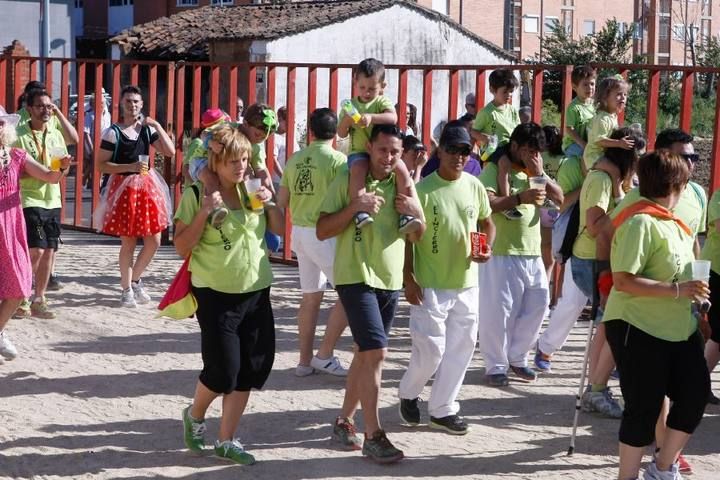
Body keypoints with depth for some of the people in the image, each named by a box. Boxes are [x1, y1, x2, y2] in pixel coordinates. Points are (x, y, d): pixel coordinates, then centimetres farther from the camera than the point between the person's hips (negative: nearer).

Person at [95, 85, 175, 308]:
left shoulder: (148, 129, 7)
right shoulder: (113, 133, -7)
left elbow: (170, 151, -1)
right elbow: (101, 166, -9)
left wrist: (157, 126, -6)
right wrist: (129, 167, -19)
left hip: (147, 186, 5)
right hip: (124, 187, -5)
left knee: (153, 241, 5)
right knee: (128, 242, 1)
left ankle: (135, 279, 27)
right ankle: (126, 289, 16)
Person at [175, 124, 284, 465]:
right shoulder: (196, 195, -10)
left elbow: (280, 229, 11)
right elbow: (182, 248, -11)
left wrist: (270, 203, -7)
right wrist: (204, 212, -23)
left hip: (256, 292, 5)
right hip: (216, 295, -5)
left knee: (251, 369, 6)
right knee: (223, 370, -5)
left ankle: (226, 440, 19)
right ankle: (195, 416, 26)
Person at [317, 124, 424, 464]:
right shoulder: (347, 179, -9)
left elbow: (416, 237, 11)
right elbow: (322, 231, -10)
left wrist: (417, 214, -9)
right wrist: (354, 207, -23)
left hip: (391, 280, 6)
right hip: (356, 277, -6)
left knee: (365, 353, 14)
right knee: (376, 352, -14)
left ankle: (344, 420, 27)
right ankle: (373, 435, -9)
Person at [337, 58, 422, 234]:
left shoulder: (382, 102, 2)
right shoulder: (351, 105, 9)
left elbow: (393, 118, -21)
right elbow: (341, 134, 7)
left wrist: (371, 117, -37)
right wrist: (346, 121, -15)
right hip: (359, 152, 0)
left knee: (402, 170, -24)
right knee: (358, 169, -34)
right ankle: (359, 211, -38)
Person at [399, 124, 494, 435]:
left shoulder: (474, 186, 3)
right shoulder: (423, 190, -11)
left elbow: (487, 223, 16)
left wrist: (487, 249, -4)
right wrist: (409, 278, -12)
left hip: (466, 283, 5)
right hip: (430, 285, -5)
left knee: (461, 347, 8)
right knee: (431, 348, -3)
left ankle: (442, 409, 21)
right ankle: (408, 393, 25)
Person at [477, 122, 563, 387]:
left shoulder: (536, 171, 15)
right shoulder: (494, 169, -6)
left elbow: (559, 198, 8)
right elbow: (485, 203, -21)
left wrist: (539, 174, -6)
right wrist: (519, 198, -30)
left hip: (533, 253, 7)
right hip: (501, 253, -6)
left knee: (536, 306, 9)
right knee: (498, 312, -2)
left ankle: (516, 357, 24)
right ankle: (496, 366, 9)